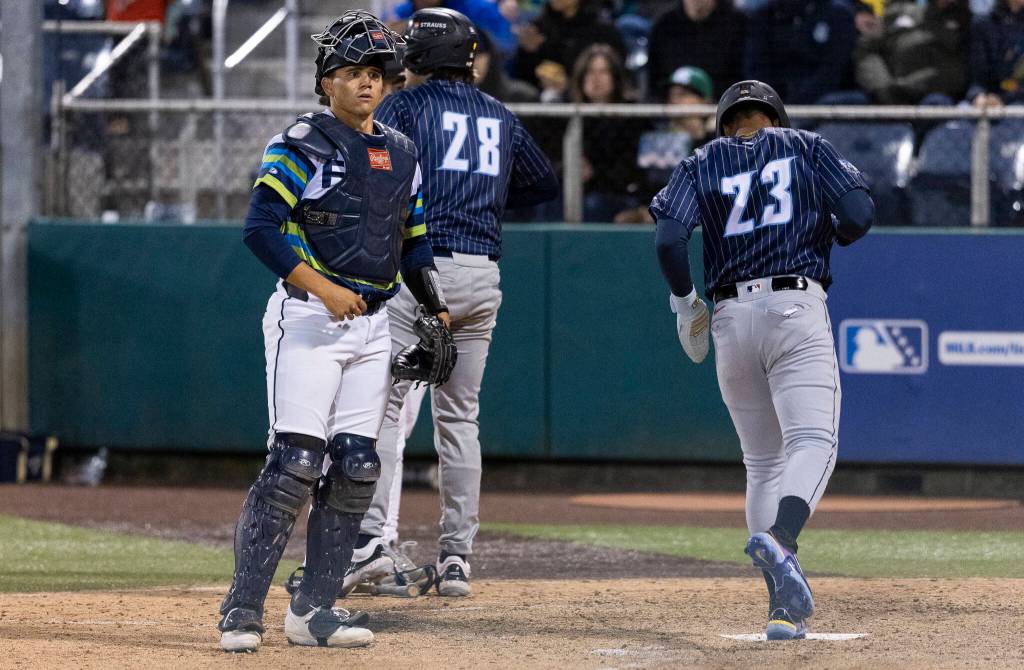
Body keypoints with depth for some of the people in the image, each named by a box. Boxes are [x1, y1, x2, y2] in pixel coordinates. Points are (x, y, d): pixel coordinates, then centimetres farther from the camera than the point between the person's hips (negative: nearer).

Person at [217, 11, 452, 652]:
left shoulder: (401, 152, 14)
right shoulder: (302, 143, -7)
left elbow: (415, 241, 22)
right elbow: (261, 227, -14)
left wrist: (437, 308, 7)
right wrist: (322, 288, -22)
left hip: (374, 322, 7)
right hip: (308, 317, -7)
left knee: (356, 467, 4)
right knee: (296, 461, -15)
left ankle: (314, 610, 11)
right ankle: (242, 610, -13)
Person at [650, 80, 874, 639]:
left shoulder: (700, 164, 13)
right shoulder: (808, 148, 11)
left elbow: (669, 238, -3)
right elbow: (859, 215, -2)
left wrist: (683, 301, 11)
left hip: (731, 317, 3)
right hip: (797, 306, -3)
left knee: (761, 461, 10)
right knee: (812, 442, -13)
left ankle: (783, 606, 2)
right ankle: (779, 540, -43)